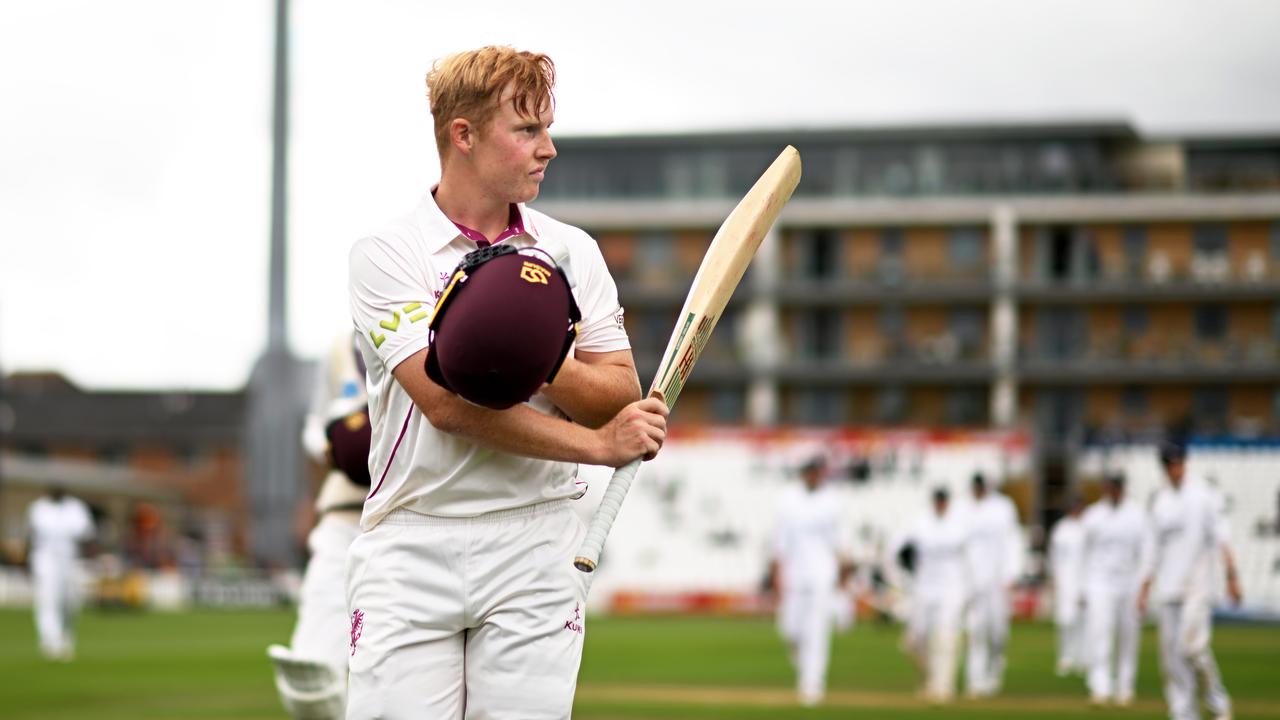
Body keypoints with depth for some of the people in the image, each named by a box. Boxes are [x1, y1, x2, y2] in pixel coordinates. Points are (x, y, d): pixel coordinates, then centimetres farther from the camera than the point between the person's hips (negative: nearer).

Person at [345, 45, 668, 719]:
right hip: (411, 544, -2)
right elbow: (448, 404, -12)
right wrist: (599, 445, -14)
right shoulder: (385, 254, -1)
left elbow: (622, 398, 5)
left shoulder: (572, 252, 11)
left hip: (536, 542, 3)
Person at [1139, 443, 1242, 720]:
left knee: (1192, 645, -18)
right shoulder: (1159, 500, 14)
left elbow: (1220, 534, -7)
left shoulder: (1204, 492, -1)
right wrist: (1145, 586, 17)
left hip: (1196, 582, -5)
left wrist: (1231, 575, -16)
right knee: (1170, 653, 0)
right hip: (1166, 586, 5)